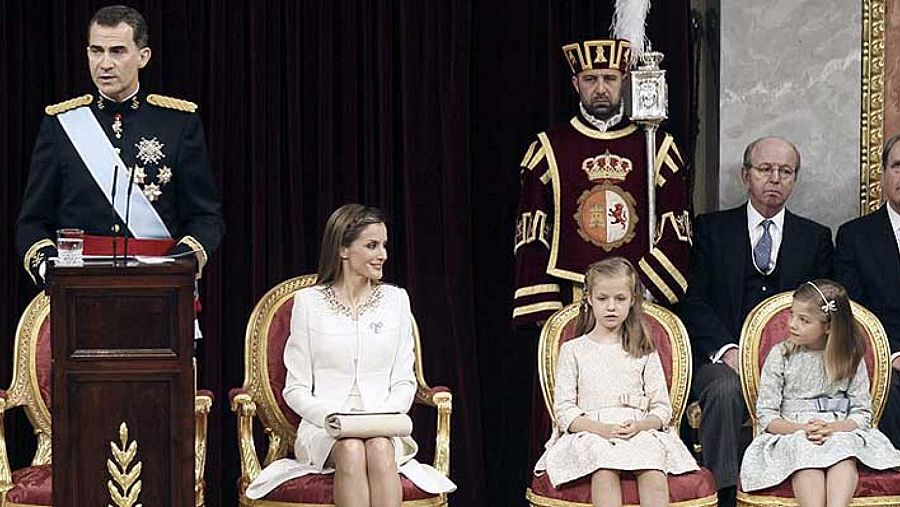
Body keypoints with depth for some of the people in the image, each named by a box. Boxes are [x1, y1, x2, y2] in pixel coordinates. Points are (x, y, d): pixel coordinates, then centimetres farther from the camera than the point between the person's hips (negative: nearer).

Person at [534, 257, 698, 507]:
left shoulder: (644, 352, 17)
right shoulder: (573, 350, 12)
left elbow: (662, 408, 11)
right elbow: (564, 411, 4)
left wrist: (638, 426, -12)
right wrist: (602, 429, -14)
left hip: (640, 432, 2)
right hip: (589, 433, -1)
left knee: (653, 466, -34)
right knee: (604, 469, -36)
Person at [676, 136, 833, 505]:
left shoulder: (816, 238, 19)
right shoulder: (711, 228, 14)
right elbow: (692, 302, 4)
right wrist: (727, 350, -13)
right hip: (721, 359, -1)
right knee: (725, 390, -36)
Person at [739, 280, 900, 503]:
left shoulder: (850, 359, 6)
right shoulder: (780, 355, 3)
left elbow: (862, 413, 3)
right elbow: (766, 416, 0)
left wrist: (831, 428, -18)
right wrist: (801, 429, -18)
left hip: (840, 433, 1)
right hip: (790, 434, -1)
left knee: (844, 446, -32)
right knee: (805, 450, -34)